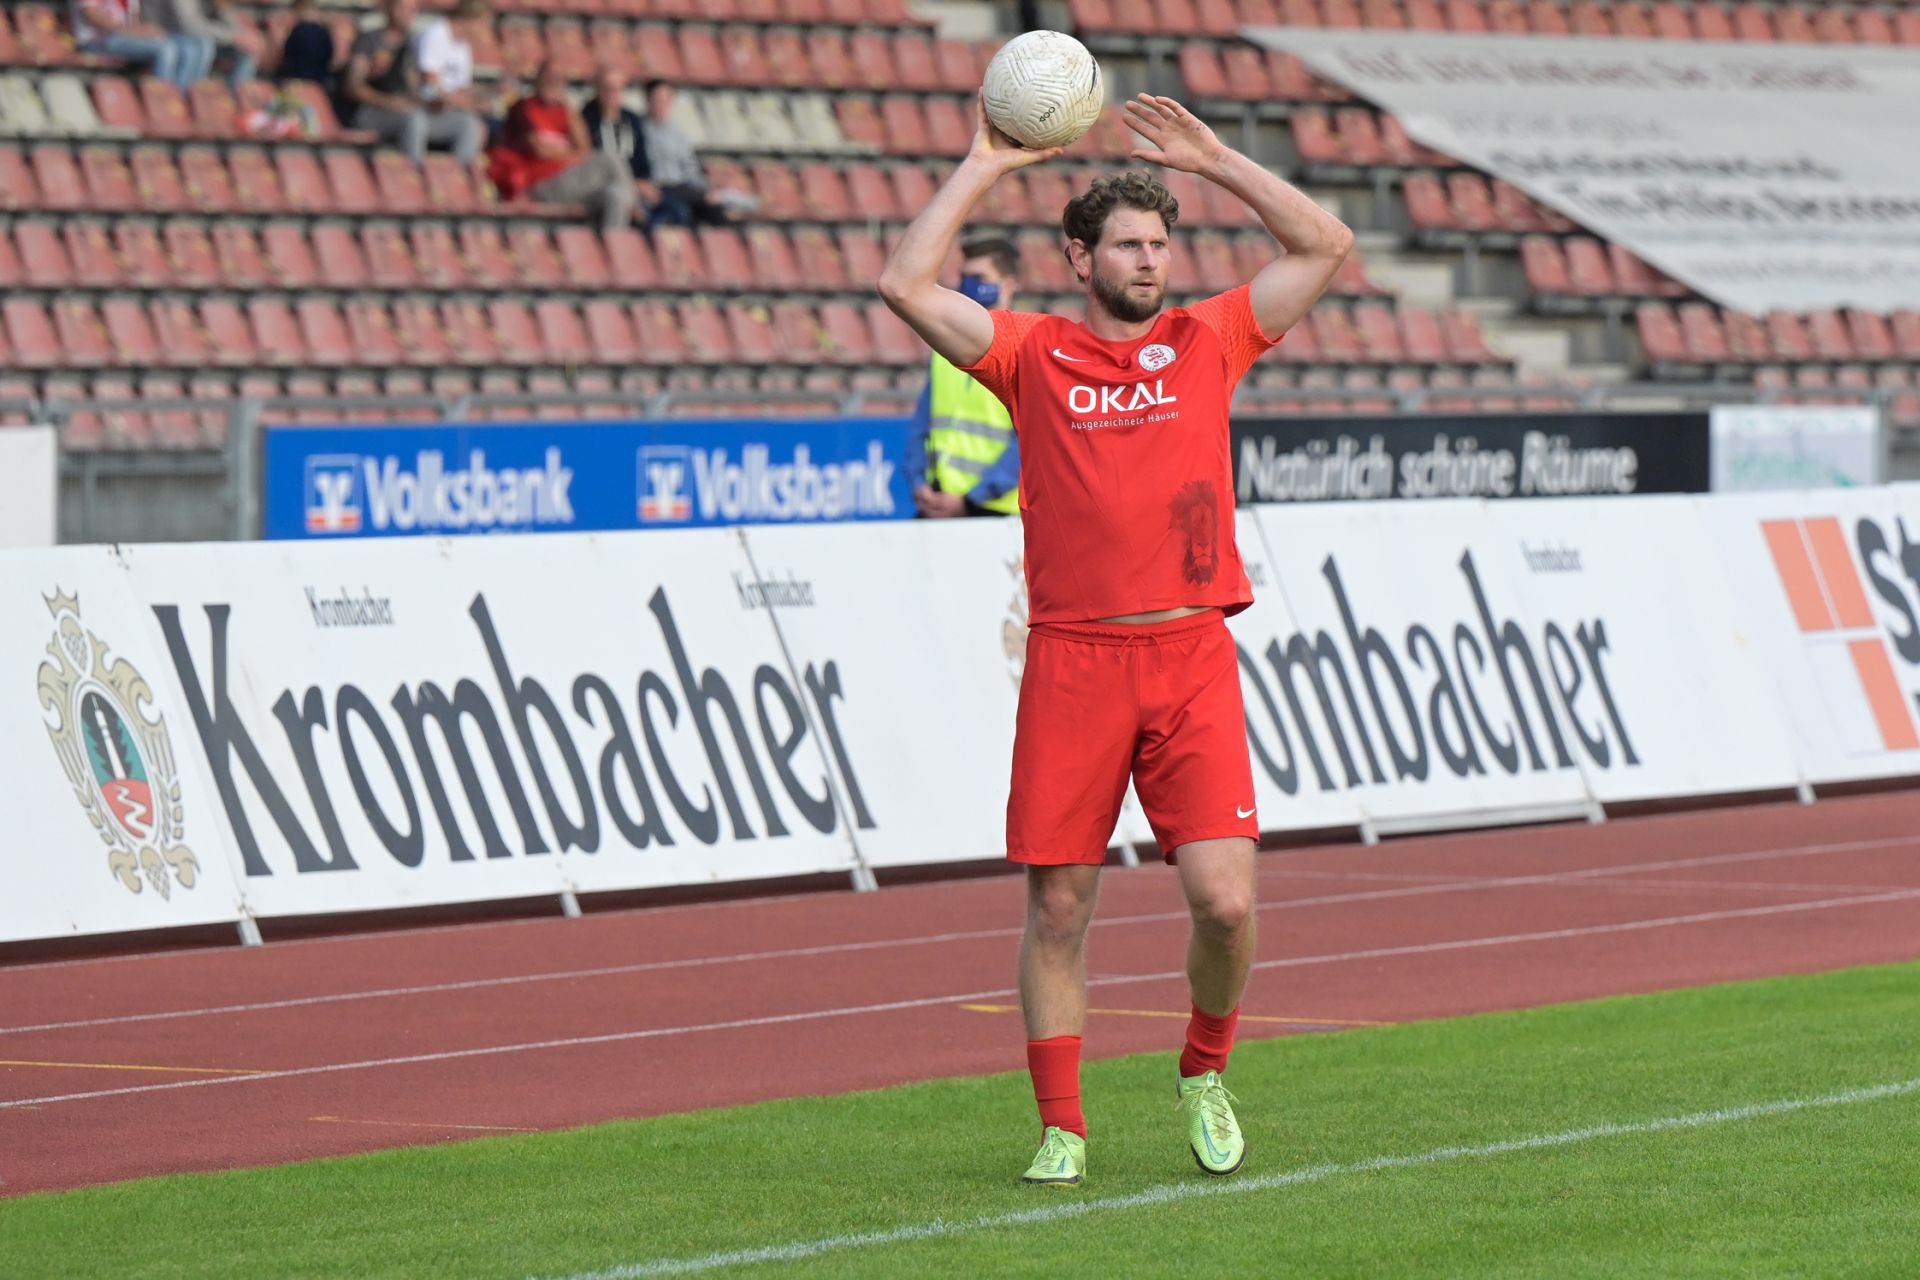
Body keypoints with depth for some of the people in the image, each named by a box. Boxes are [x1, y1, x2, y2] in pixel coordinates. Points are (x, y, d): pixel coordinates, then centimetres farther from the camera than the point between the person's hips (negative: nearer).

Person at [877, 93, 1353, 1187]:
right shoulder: (1035, 354, 7)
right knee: (1059, 906, 0)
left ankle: (1207, 1072, 18)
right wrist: (984, 168, 3)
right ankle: (1062, 1128, 10)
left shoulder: (1207, 342, 13)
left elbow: (1327, 246, 13)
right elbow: (906, 285, -2)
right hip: (1073, 658, -1)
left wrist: (1214, 161, 11)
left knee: (1226, 900, -8)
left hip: (1192, 656, 1)